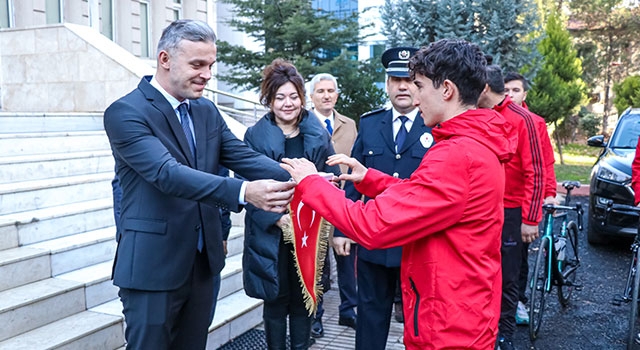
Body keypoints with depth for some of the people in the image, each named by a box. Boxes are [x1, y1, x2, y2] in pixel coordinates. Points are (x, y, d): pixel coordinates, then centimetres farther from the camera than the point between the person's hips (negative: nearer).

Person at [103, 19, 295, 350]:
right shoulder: (125, 112, -15)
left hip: (203, 261, 7)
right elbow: (167, 173, -29)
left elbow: (244, 157, -2)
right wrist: (244, 192, -41)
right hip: (153, 266, -6)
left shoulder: (207, 111, 8)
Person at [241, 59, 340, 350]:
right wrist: (275, 217, -17)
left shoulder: (318, 135, 4)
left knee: (303, 299, 11)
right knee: (276, 300, 8)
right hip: (270, 234, -1)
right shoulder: (255, 135, -2)